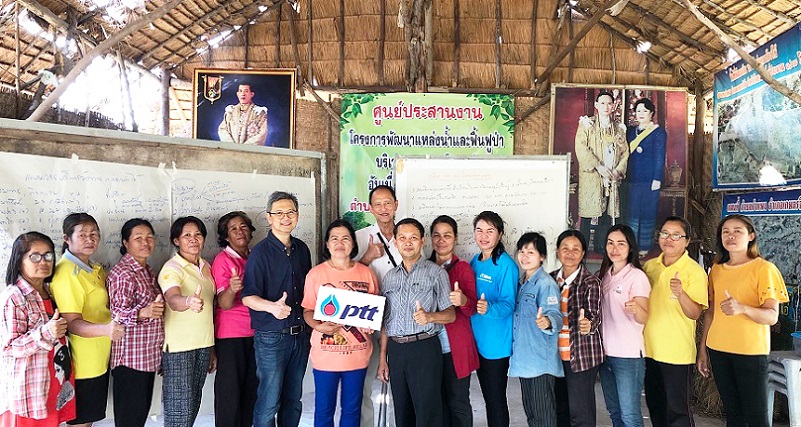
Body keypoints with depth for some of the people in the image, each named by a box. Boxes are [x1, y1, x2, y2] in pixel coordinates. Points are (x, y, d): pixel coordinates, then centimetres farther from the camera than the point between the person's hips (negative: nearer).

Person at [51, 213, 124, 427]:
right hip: (81, 364, -8)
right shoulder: (66, 273, -19)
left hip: (99, 360, 8)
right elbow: (72, 323, -26)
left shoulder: (96, 269, 9)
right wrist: (106, 329, -41)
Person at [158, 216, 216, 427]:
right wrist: (189, 301, -56)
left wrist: (212, 348, 16)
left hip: (203, 345, 7)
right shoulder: (171, 269, -12)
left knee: (193, 403, 15)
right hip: (178, 347, -7)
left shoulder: (205, 266, 9)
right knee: (179, 407, -3)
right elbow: (173, 300, -33)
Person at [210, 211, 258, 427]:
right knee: (230, 391, -1)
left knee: (251, 389, 10)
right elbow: (224, 304, -16)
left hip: (254, 332, 5)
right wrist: (231, 289, -36)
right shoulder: (223, 260, -8)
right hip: (231, 335, -5)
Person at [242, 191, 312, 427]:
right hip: (271, 337, -5)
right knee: (269, 403, -1)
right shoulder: (261, 252, -9)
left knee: (293, 401, 14)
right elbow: (248, 297, -13)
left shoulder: (302, 249, 8)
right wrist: (272, 307, -31)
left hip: (300, 335, 6)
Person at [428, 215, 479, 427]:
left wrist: (462, 300, -30)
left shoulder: (463, 268, -3)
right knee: (438, 401, 12)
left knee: (458, 402, 3)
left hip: (455, 347, -3)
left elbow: (472, 309, -10)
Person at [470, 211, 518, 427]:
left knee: (496, 399, 4)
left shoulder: (506, 265, -15)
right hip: (477, 340, 7)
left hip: (497, 343, -7)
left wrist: (488, 308, -36)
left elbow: (508, 305, -19)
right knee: (488, 397, 19)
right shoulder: (475, 262, 7)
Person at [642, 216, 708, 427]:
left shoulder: (695, 271, -10)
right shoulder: (649, 266, 6)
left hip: (677, 353, -6)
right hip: (649, 348, 6)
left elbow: (695, 313, -17)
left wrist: (680, 294, -34)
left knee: (677, 410, 1)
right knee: (655, 407, 17)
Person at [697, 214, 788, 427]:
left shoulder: (763, 268, -6)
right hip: (718, 351, 5)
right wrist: (702, 349, 13)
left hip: (751, 351, -5)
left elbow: (772, 316, -12)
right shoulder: (717, 269, 10)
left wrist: (742, 308, -32)